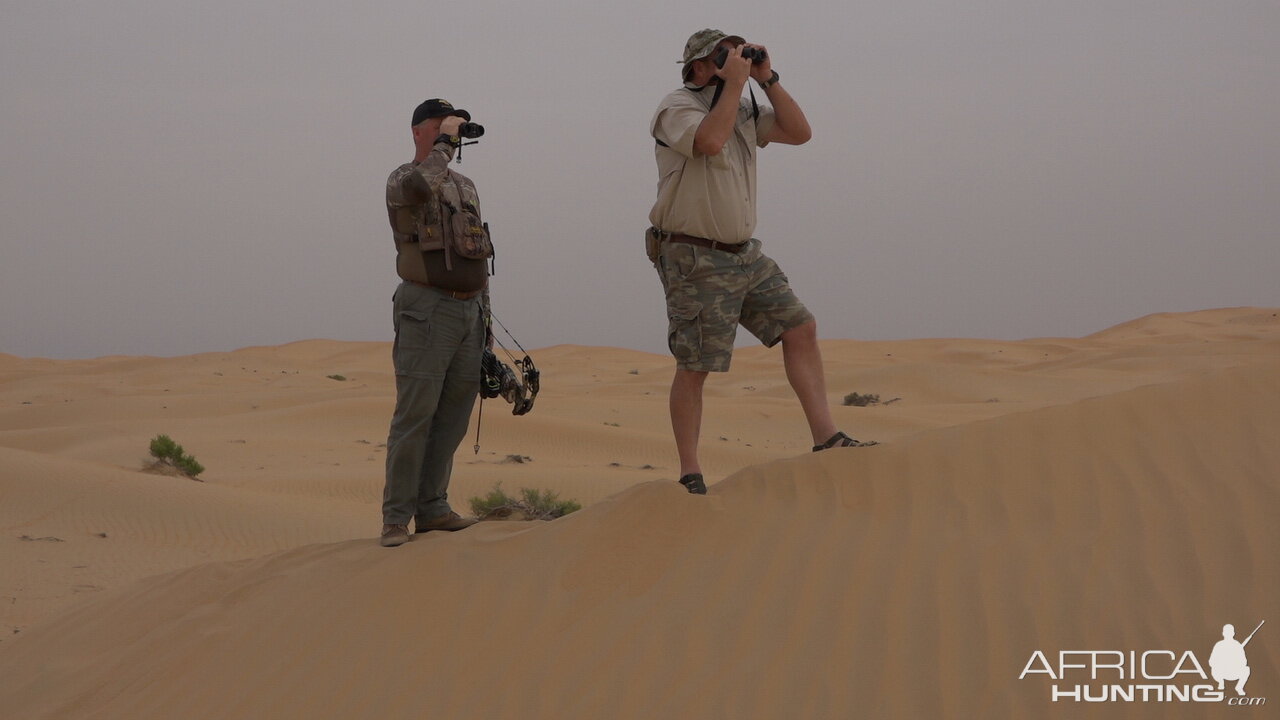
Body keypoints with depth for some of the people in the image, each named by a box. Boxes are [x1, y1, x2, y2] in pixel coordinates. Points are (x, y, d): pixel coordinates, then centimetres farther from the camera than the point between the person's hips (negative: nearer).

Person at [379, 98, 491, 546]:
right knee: (415, 416, -9)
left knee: (454, 416, 6)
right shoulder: (402, 180, -4)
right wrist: (446, 142, -19)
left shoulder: (465, 186, 19)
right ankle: (396, 518, -7)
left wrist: (485, 315, 18)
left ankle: (432, 508, 11)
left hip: (469, 312, 7)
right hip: (428, 311, -7)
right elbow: (419, 186, -31)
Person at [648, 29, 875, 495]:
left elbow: (799, 132, 6)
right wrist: (734, 83, -21)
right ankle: (689, 475, 4)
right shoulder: (677, 108, -10)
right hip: (694, 260, -8)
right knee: (695, 366, -4)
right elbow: (711, 140, -30)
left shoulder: (742, 111, 13)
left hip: (744, 253, 8)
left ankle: (825, 438, 4)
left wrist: (767, 79, 0)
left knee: (800, 327, 1)